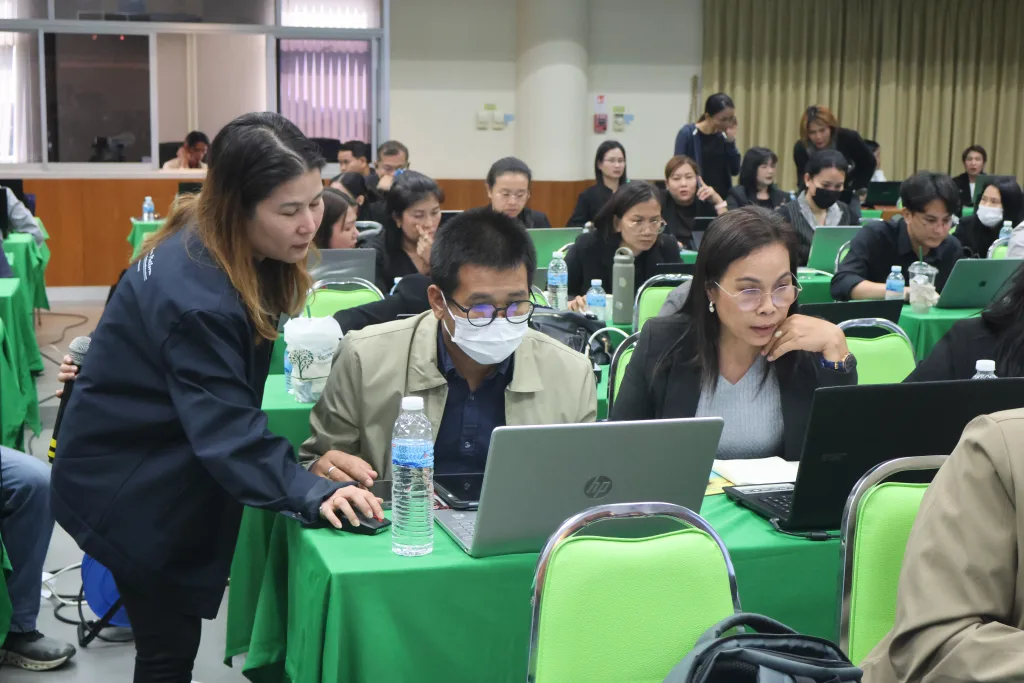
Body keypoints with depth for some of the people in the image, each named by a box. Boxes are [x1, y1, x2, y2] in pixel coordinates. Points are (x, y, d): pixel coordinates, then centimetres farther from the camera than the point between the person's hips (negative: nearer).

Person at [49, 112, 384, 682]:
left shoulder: (226, 254, -2)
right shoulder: (193, 292, -32)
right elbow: (227, 429, -34)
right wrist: (311, 493, -42)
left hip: (169, 475, 9)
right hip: (129, 493, -9)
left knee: (170, 637, 18)